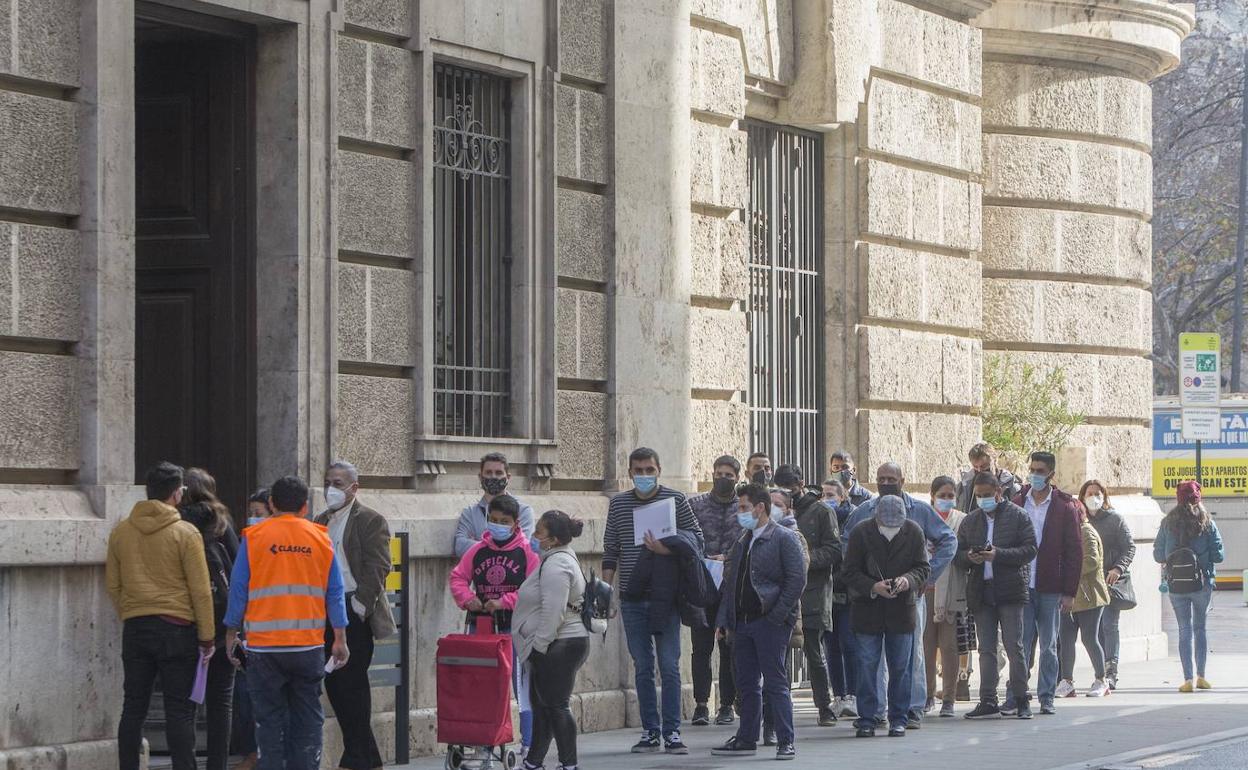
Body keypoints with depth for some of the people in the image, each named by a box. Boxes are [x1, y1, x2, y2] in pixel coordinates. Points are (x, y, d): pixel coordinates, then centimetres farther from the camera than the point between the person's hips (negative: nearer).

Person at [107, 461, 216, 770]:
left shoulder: (120, 532, 4)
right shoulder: (185, 533, -9)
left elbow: (112, 585, 11)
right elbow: (200, 590, -8)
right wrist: (207, 637, -1)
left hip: (134, 628, 4)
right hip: (176, 628, -4)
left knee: (133, 707, 9)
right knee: (179, 710, -1)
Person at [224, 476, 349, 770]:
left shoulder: (253, 537, -1)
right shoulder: (321, 538, 5)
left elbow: (238, 589, 1)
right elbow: (335, 593, 7)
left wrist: (231, 634, 10)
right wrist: (340, 639, 13)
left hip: (264, 646, -1)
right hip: (309, 646, 1)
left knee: (269, 719, 5)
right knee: (307, 718, 7)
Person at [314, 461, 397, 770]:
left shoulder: (371, 521, -4)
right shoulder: (321, 521, 17)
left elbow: (378, 567, -11)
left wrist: (360, 605, -17)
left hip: (353, 612, -7)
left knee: (352, 683, -7)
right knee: (334, 683, 7)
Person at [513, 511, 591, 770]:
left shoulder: (556, 564, -18)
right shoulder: (562, 557, 17)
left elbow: (553, 612, -24)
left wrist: (539, 645, -20)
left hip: (559, 647, -11)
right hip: (565, 644, 11)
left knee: (555, 705, -7)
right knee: (541, 703, 16)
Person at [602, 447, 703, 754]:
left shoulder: (675, 500, 1)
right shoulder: (618, 504, 9)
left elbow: (696, 539, -1)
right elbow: (611, 550, 13)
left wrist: (667, 549, -17)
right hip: (632, 599, 3)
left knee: (669, 666, -3)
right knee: (642, 668, 6)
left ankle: (672, 732, 1)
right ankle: (650, 732, 10)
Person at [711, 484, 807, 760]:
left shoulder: (784, 538, -5)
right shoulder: (742, 542, 18)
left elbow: (797, 579, -11)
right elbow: (730, 583, 20)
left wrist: (777, 615, -16)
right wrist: (724, 620, 11)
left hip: (771, 623, -7)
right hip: (742, 623, 7)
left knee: (775, 683, -7)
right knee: (747, 684, 10)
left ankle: (786, 742, -4)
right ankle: (746, 739, 17)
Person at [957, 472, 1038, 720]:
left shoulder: (1018, 516, 2)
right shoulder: (969, 521, 16)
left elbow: (1030, 550, -7)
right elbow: (957, 556, 15)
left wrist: (998, 555, -17)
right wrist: (969, 557, -8)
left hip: (1011, 590, -4)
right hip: (982, 592, 4)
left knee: (1014, 646, -4)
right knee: (986, 650, 4)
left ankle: (1021, 699, 4)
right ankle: (988, 702, 6)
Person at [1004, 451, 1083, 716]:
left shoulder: (1064, 507, 2)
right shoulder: (1017, 504, 7)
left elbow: (1075, 551, 1)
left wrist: (1069, 592, -5)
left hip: (1050, 589, -1)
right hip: (1021, 586, 1)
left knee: (1049, 646, 5)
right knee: (1021, 644, -1)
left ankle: (1046, 697, 12)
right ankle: (1015, 696, 0)